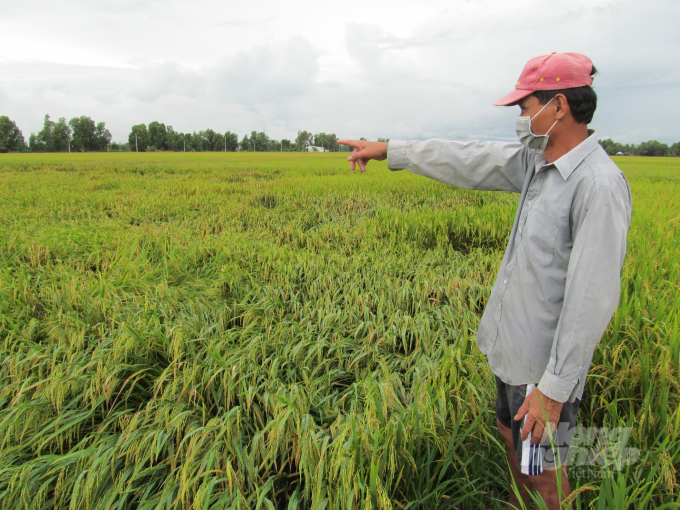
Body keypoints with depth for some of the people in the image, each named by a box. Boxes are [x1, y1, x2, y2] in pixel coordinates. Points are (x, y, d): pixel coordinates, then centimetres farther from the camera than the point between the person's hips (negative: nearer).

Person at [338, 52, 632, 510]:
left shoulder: (599, 184, -25)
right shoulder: (536, 161, 2)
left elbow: (592, 298, -26)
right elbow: (466, 160, 9)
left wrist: (555, 388, -22)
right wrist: (388, 150, 13)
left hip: (546, 365, -8)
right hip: (515, 350, 9)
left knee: (543, 471, 12)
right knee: (512, 440, 27)